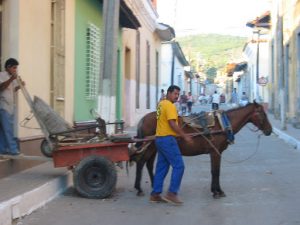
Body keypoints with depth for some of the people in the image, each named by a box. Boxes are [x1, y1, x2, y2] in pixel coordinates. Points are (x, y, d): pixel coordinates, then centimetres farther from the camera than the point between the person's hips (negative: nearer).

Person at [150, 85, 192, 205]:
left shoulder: (161, 104, 16)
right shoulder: (170, 106, -13)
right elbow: (172, 124, -21)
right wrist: (185, 136, -16)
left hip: (160, 138, 10)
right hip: (167, 139, -10)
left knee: (161, 167, 12)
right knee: (179, 166, -7)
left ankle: (155, 194, 14)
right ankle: (172, 194, -8)